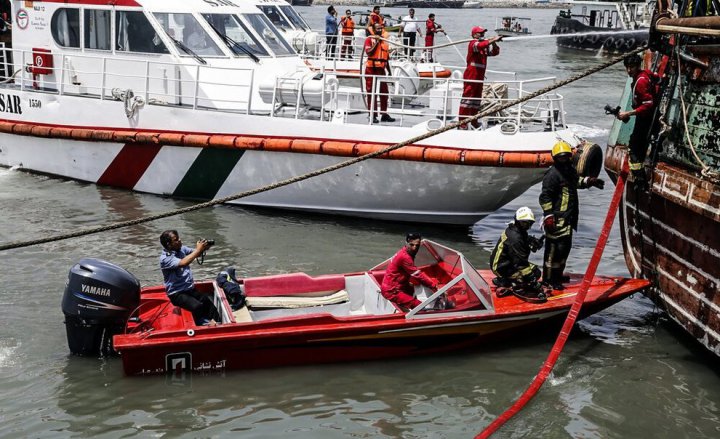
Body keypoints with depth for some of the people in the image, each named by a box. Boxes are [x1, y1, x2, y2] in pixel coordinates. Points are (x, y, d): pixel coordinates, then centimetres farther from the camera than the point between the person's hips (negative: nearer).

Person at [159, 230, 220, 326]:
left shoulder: (181, 249, 4)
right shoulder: (165, 258, -17)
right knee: (197, 306, -29)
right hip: (177, 294, -7)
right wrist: (198, 249, -25)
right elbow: (183, 263, -31)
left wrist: (203, 248, -13)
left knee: (208, 302, -15)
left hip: (190, 289, 7)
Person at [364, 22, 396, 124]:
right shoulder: (369, 39, -2)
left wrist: (389, 71, 17)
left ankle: (384, 114, 14)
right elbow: (368, 52, -17)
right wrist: (376, 43, -17)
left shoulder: (385, 41, 16)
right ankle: (372, 115, 1)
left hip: (381, 69, 6)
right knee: (371, 93, -2)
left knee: (384, 92, 6)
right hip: (371, 69, -6)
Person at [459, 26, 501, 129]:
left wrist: (494, 43, -3)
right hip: (471, 75, -9)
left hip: (479, 76, 9)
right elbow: (480, 46, -31)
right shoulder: (473, 43, -9)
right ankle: (462, 122, -8)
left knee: (477, 97, 12)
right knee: (467, 96, -9)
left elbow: (495, 52, 15)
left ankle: (474, 121, 19)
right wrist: (493, 40, -32)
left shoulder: (485, 46, 18)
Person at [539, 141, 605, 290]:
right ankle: (548, 279, 0)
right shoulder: (553, 174, -17)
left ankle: (557, 275, 33)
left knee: (565, 247, 19)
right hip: (557, 220, -10)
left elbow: (577, 181, 36)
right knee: (555, 248, -9)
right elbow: (545, 197, -21)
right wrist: (548, 216, -26)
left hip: (568, 219, 10)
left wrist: (589, 181, 21)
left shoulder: (570, 170, 12)